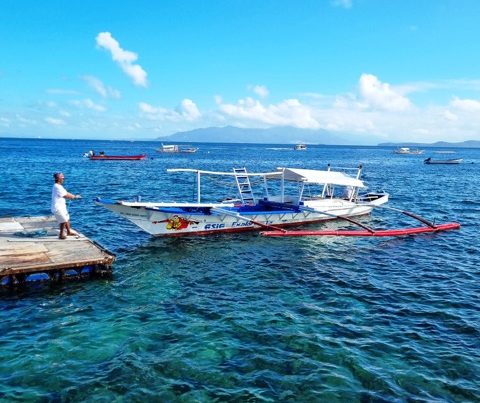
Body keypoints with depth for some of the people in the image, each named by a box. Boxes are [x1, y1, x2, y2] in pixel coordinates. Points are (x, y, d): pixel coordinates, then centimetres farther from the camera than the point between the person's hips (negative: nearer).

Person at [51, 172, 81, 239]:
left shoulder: (58, 186, 12)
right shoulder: (57, 187, -21)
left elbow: (66, 193, 12)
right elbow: (66, 195, -18)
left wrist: (74, 196, 2)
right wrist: (75, 197, -6)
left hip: (61, 207, 10)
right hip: (57, 208, -10)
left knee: (67, 219, 19)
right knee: (64, 221, -7)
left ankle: (69, 232, 32)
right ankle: (61, 235, 4)